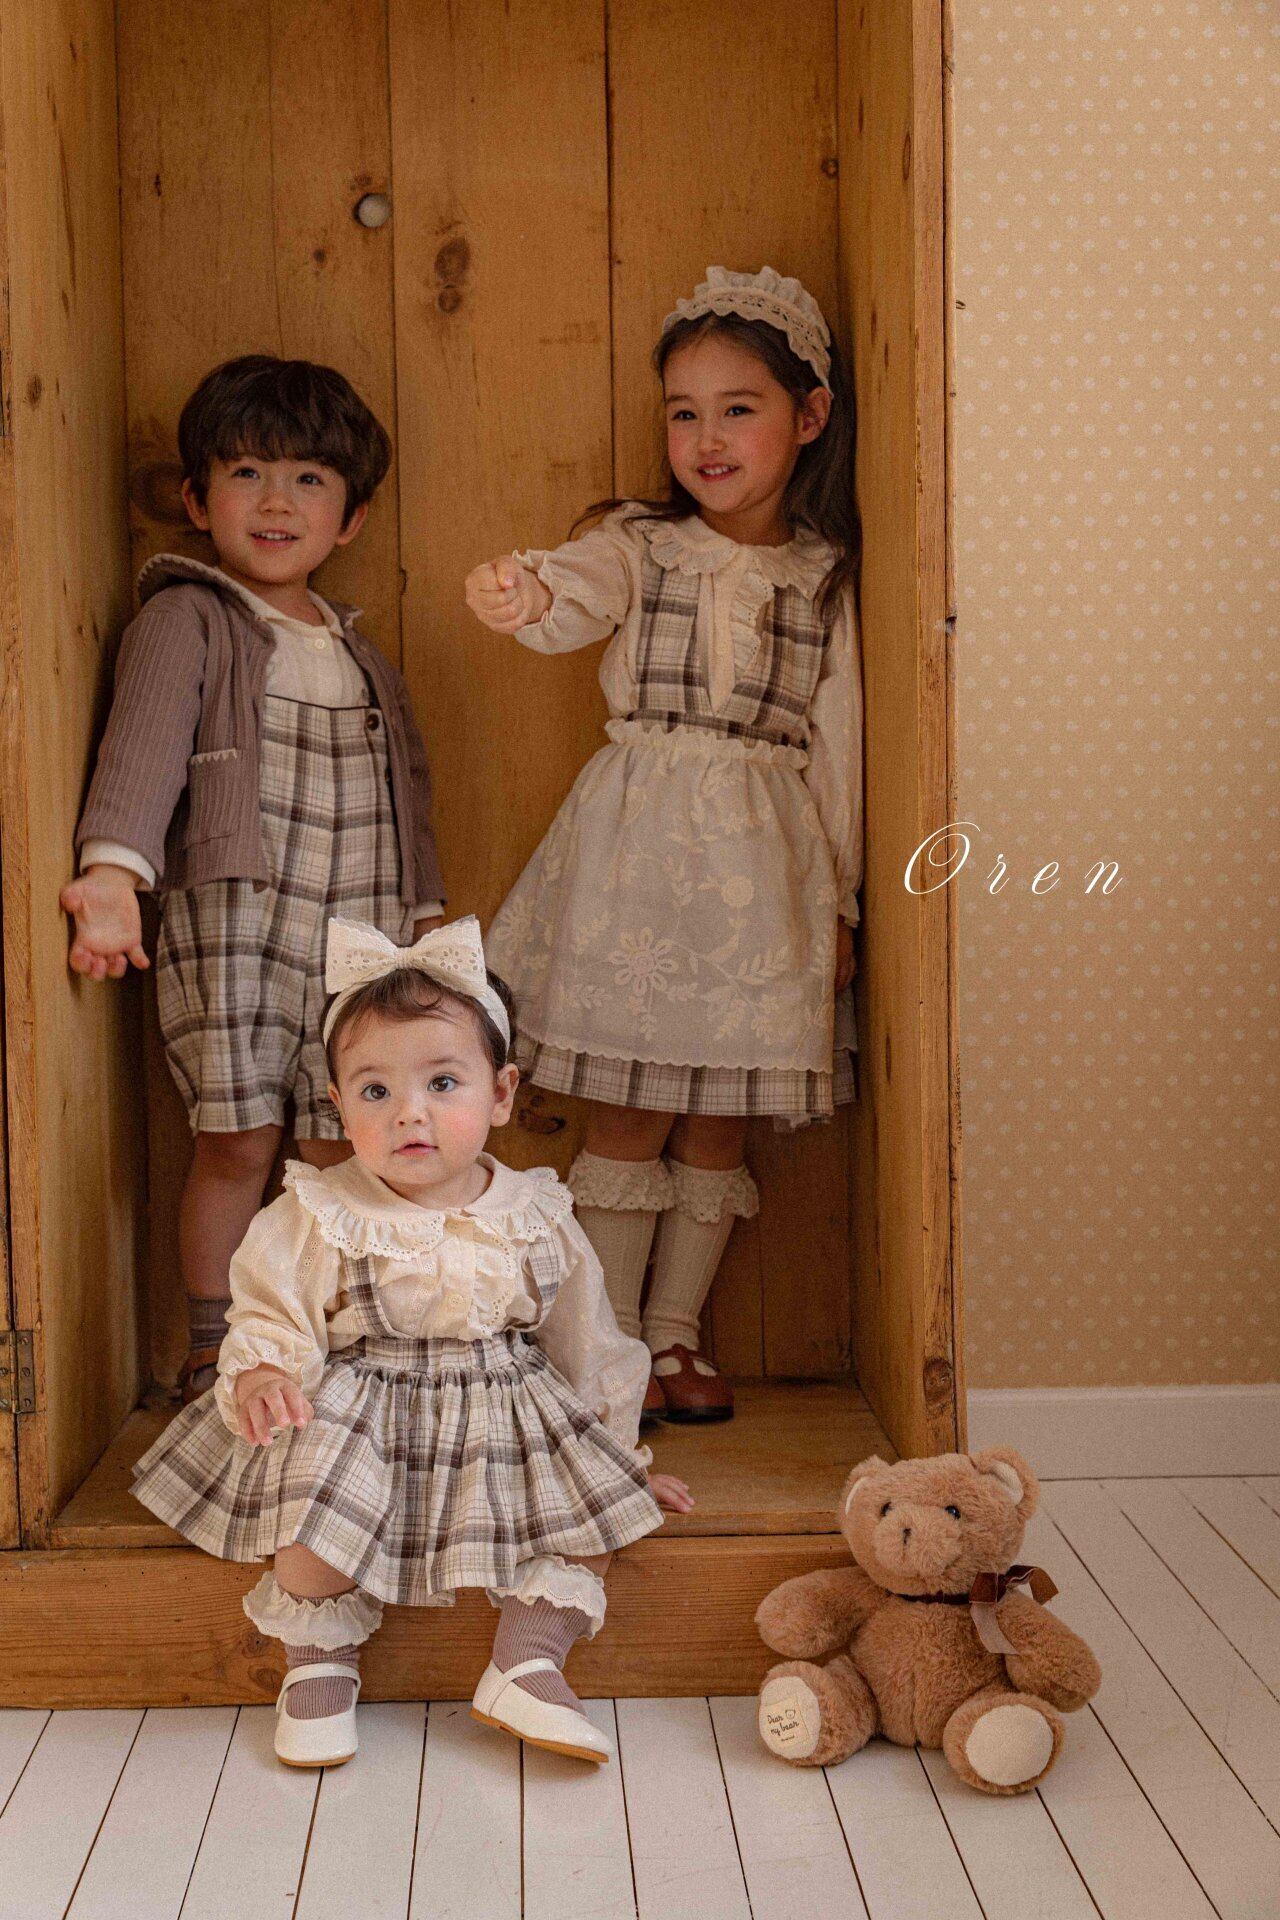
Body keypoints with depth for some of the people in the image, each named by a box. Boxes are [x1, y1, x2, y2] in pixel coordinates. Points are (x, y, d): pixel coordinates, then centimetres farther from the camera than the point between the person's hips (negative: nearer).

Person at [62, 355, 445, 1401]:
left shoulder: (357, 651, 20)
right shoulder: (186, 619, 2)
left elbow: (405, 781, 26)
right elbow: (143, 744, -14)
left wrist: (425, 910, 22)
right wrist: (113, 878, -29)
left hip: (360, 933, 5)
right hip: (231, 922, -5)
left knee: (345, 1147, 4)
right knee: (239, 1142, -5)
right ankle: (213, 1352, 12)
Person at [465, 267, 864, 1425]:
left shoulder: (826, 578, 7)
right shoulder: (639, 546, 3)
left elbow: (835, 743, 8)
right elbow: (577, 593, -20)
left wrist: (839, 897, 7)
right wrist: (528, 599, -44)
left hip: (764, 857, 2)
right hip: (640, 846, -1)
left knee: (722, 1120, 8)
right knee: (630, 1118, 2)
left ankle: (676, 1334, 22)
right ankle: (609, 1343, 15)